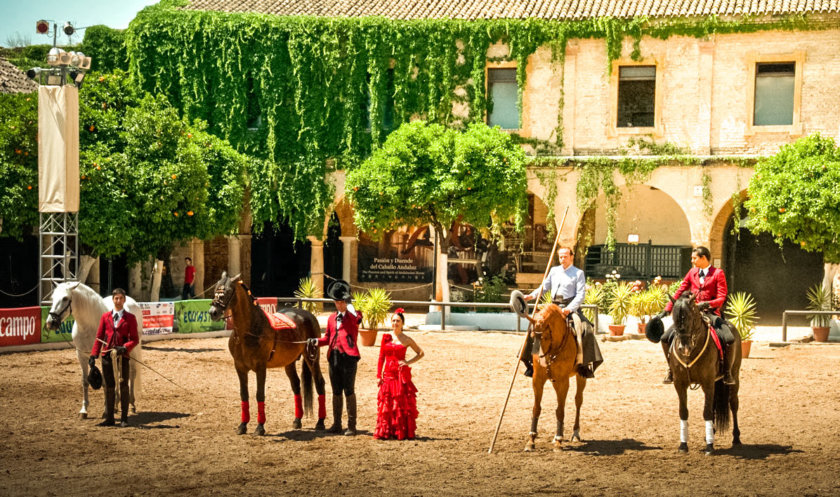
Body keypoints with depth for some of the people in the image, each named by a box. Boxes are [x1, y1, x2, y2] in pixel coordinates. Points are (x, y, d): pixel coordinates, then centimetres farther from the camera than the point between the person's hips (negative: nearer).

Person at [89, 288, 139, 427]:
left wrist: (125, 347, -19)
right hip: (107, 355, 2)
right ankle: (109, 418, 15)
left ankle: (124, 418, 11)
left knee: (124, 387, 3)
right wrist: (94, 355, 0)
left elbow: (135, 339, -1)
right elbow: (99, 337, 9)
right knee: (109, 387, 8)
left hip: (123, 356, -2)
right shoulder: (105, 317, 7)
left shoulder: (130, 318, 1)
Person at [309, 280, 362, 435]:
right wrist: (317, 341, 4)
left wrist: (348, 306, -20)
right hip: (334, 357, 6)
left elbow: (356, 318, -28)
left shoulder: (353, 316, -2)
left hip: (348, 357, -6)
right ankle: (336, 424, 20)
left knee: (349, 391, -4)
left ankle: (351, 426, 0)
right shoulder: (332, 318, 16)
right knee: (336, 392, 12)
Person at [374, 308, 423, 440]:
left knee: (402, 404, -2)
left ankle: (403, 432, 4)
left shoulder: (406, 340, 1)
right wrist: (379, 374, 4)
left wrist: (408, 362, -4)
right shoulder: (386, 337, 8)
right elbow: (381, 357, 10)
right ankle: (385, 432, 7)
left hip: (402, 375, -3)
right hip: (388, 374, 3)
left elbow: (420, 353, 9)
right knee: (386, 404, 1)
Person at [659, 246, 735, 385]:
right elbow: (680, 291, 16)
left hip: (711, 313, -4)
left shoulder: (718, 273, 0)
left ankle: (726, 371, -7)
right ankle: (672, 370, 7)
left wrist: (707, 304, -24)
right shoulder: (692, 272, 14)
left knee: (729, 339, -29)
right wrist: (667, 310, 9)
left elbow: (721, 298, -6)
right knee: (666, 338, -11)